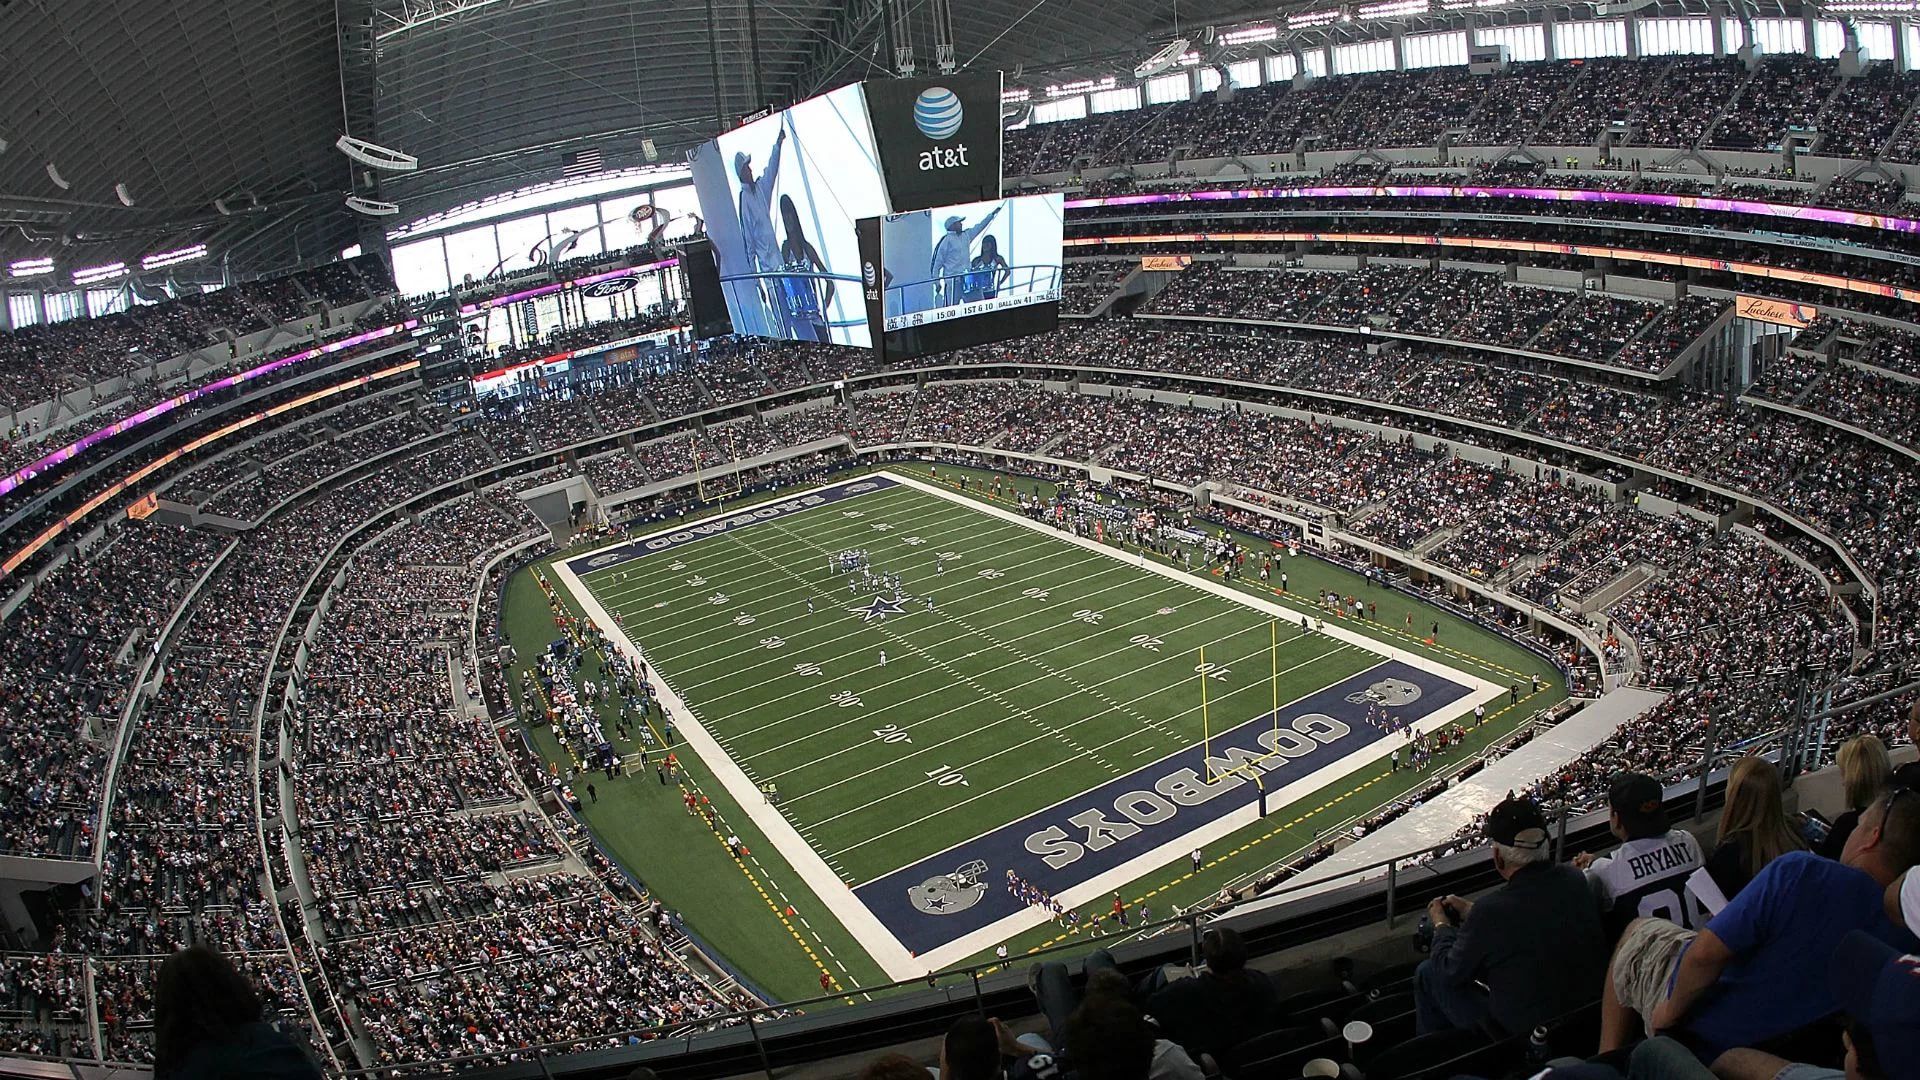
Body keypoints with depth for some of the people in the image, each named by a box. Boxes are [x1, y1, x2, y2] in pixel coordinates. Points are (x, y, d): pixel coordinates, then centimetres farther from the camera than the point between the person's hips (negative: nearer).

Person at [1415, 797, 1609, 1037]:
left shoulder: (1492, 910, -29)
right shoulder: (1574, 880, -11)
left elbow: (1450, 971, -12)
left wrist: (1441, 925, 8)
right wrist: (1470, 912, 17)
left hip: (1520, 1032, -6)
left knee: (1427, 973, 12)